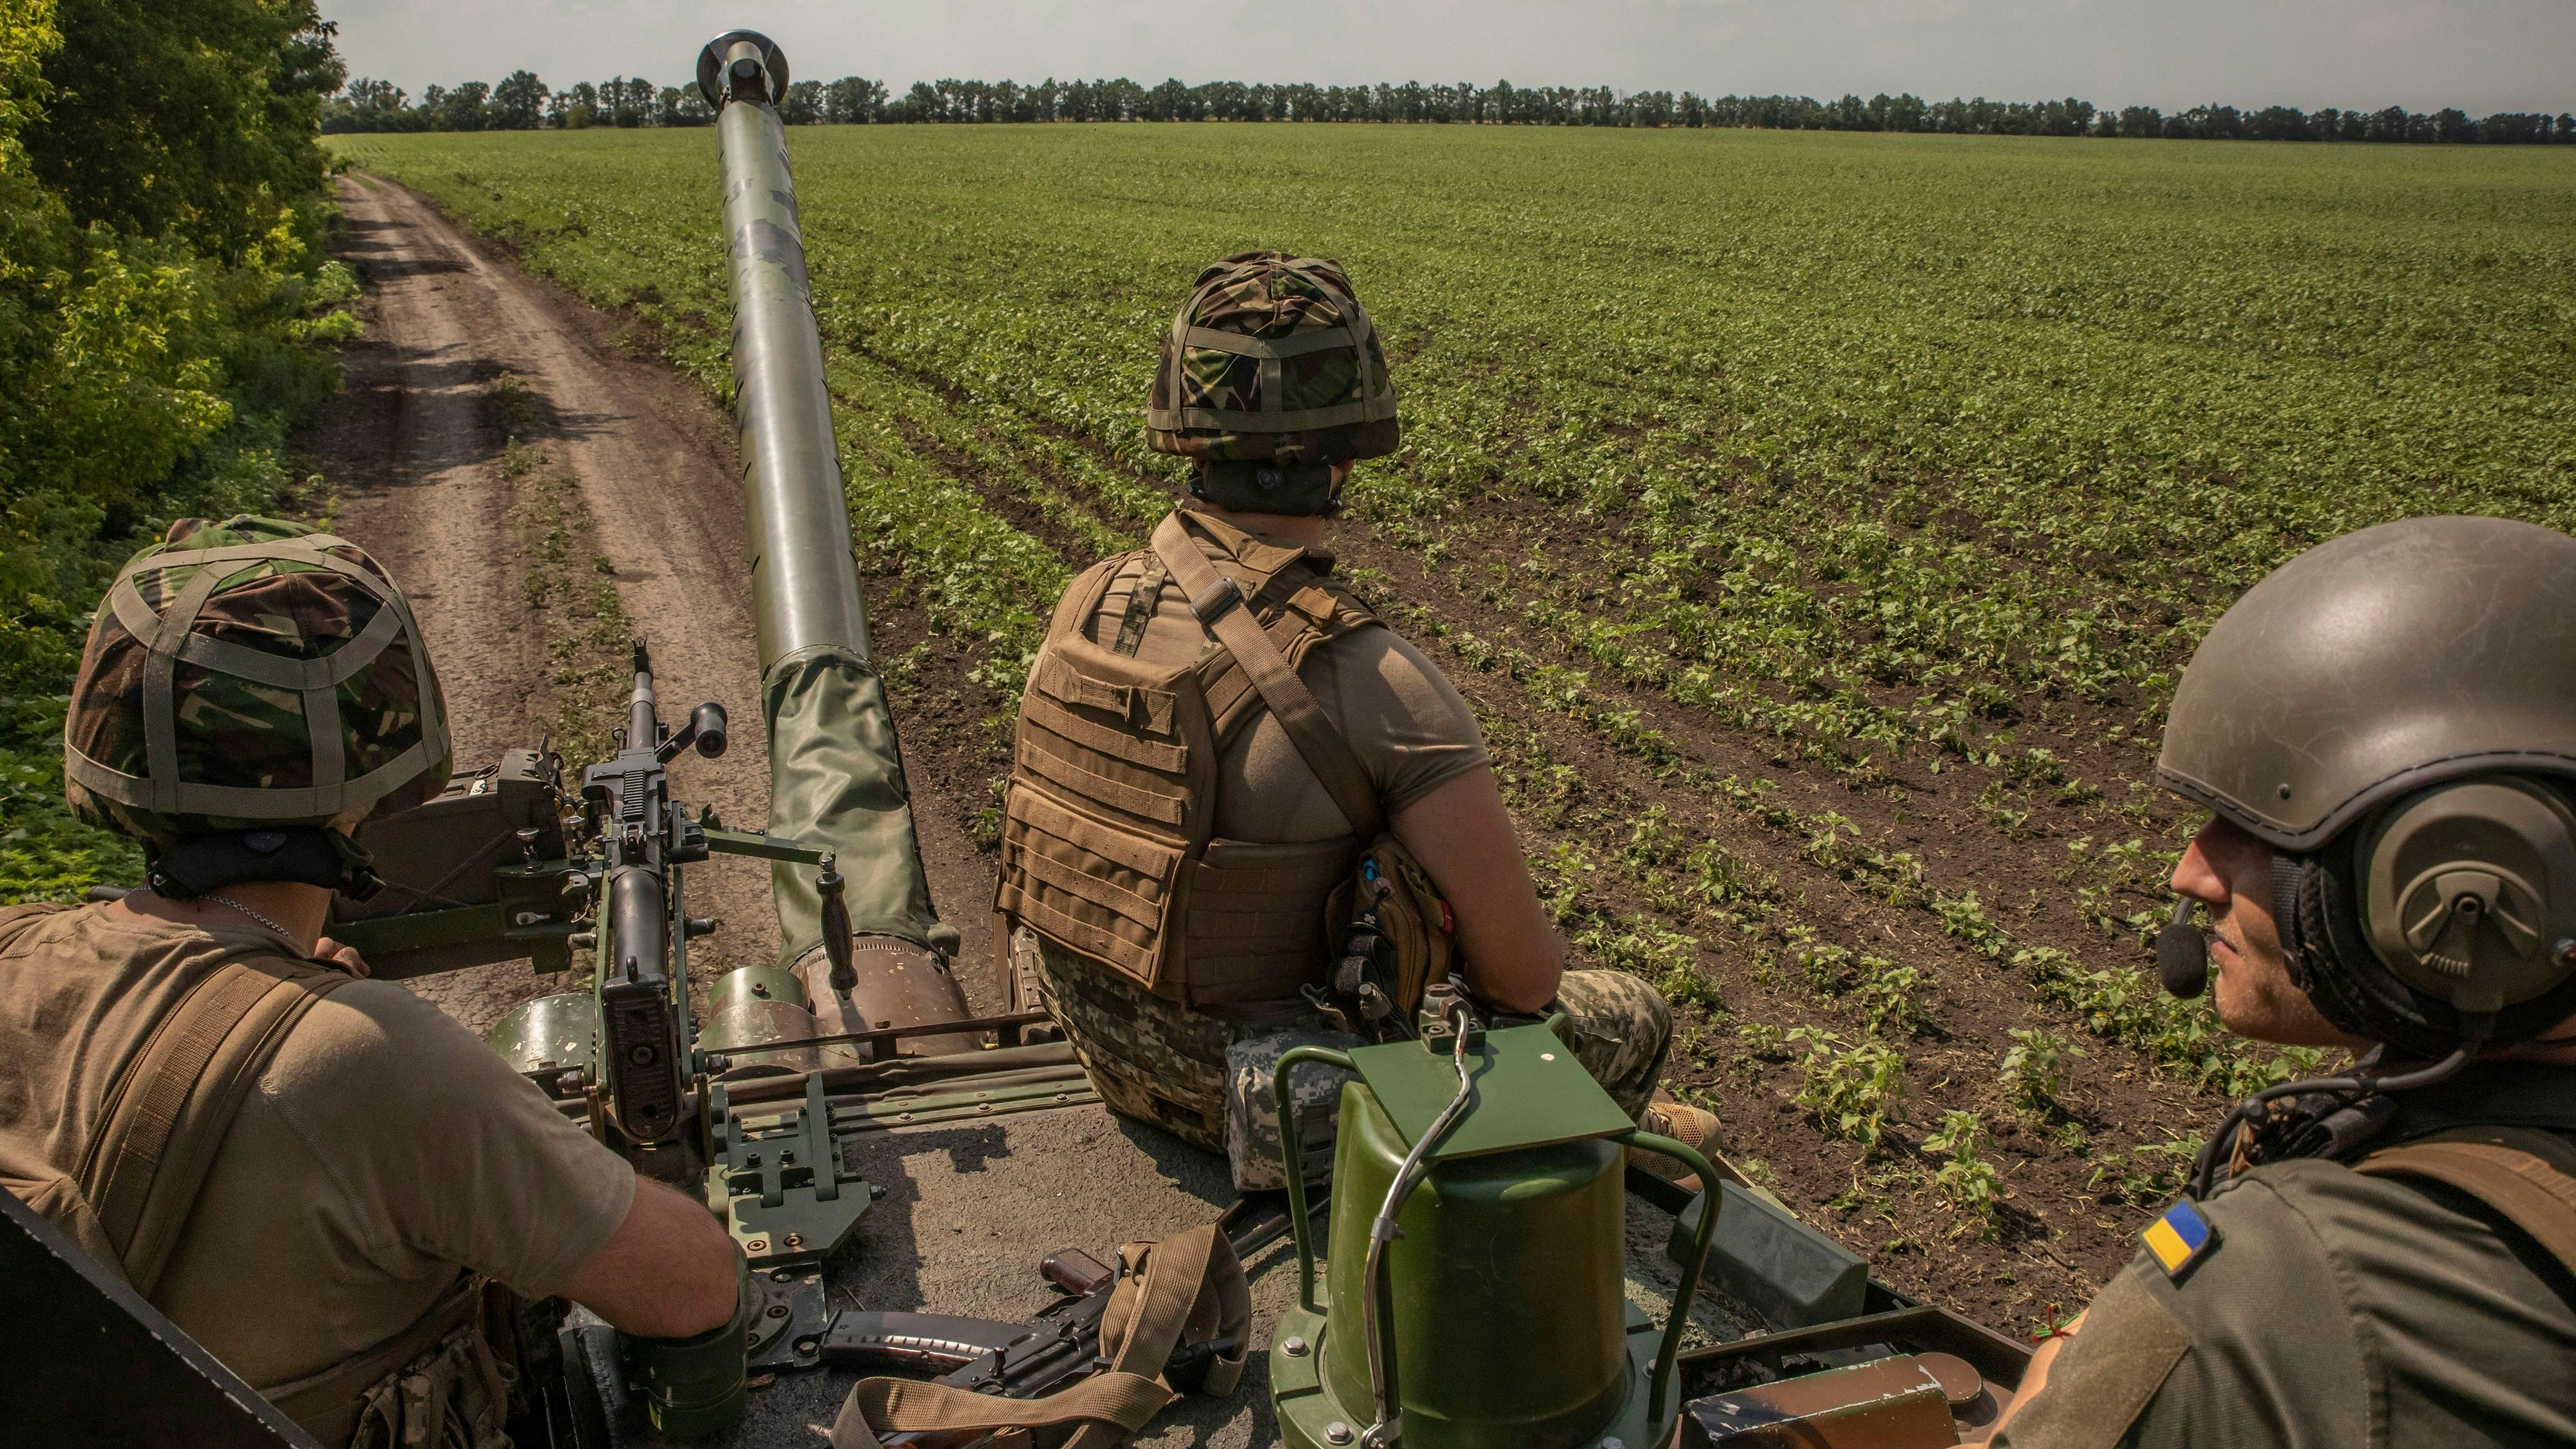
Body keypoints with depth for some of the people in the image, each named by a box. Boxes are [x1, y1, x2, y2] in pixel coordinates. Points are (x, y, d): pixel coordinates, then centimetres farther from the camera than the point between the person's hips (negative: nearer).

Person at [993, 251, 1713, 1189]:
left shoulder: (1088, 608, -9)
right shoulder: (1378, 685, -29)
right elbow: (1522, 976, -22)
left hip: (1110, 1048, 7)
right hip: (1277, 1103, -6)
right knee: (1629, 1016, 15)